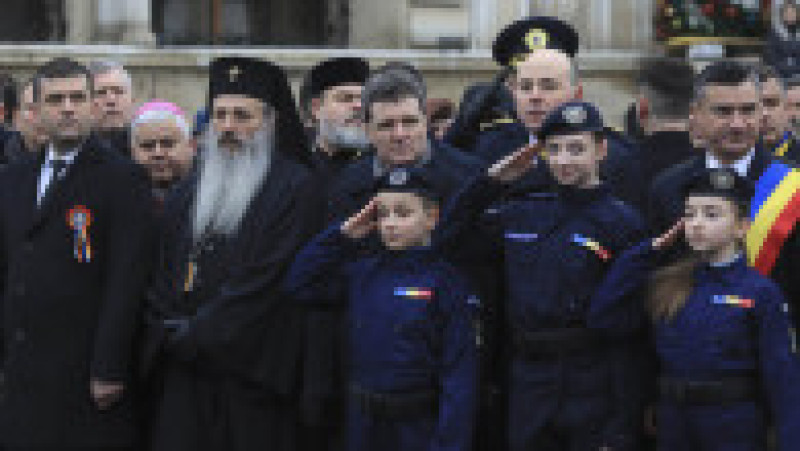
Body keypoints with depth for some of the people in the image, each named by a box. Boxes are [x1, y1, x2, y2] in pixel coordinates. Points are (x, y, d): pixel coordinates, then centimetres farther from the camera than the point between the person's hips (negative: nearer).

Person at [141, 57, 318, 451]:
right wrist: (167, 332, -2)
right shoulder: (191, 189, 17)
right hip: (182, 369, 5)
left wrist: (197, 334, -10)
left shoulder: (292, 187, -3)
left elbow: (266, 281, -11)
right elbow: (163, 268, 15)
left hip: (249, 372, -5)